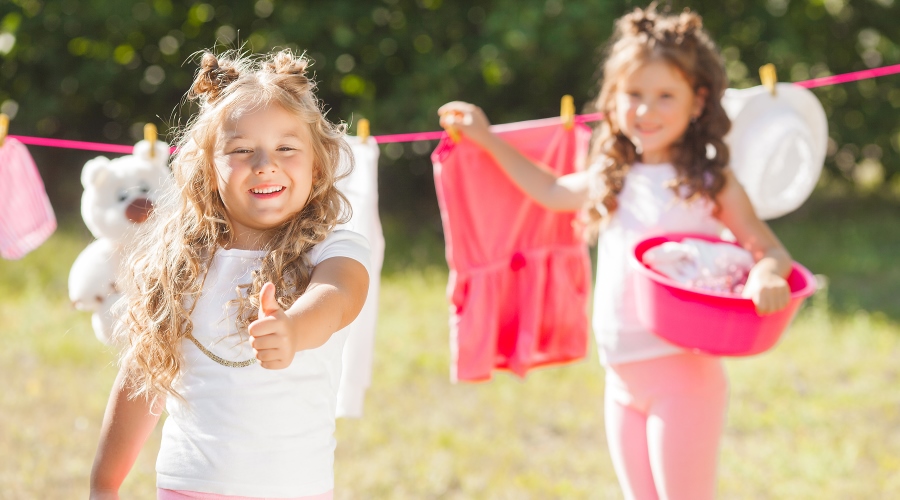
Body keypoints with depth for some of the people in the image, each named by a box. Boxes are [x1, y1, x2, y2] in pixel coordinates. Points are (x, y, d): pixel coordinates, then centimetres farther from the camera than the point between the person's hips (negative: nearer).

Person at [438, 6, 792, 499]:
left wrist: (767, 274, -29)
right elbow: (552, 191, 29)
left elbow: (768, 249, -6)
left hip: (683, 371, -6)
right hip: (622, 378, 6)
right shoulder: (613, 181, 11)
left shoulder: (711, 182, -6)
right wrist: (487, 139, 28)